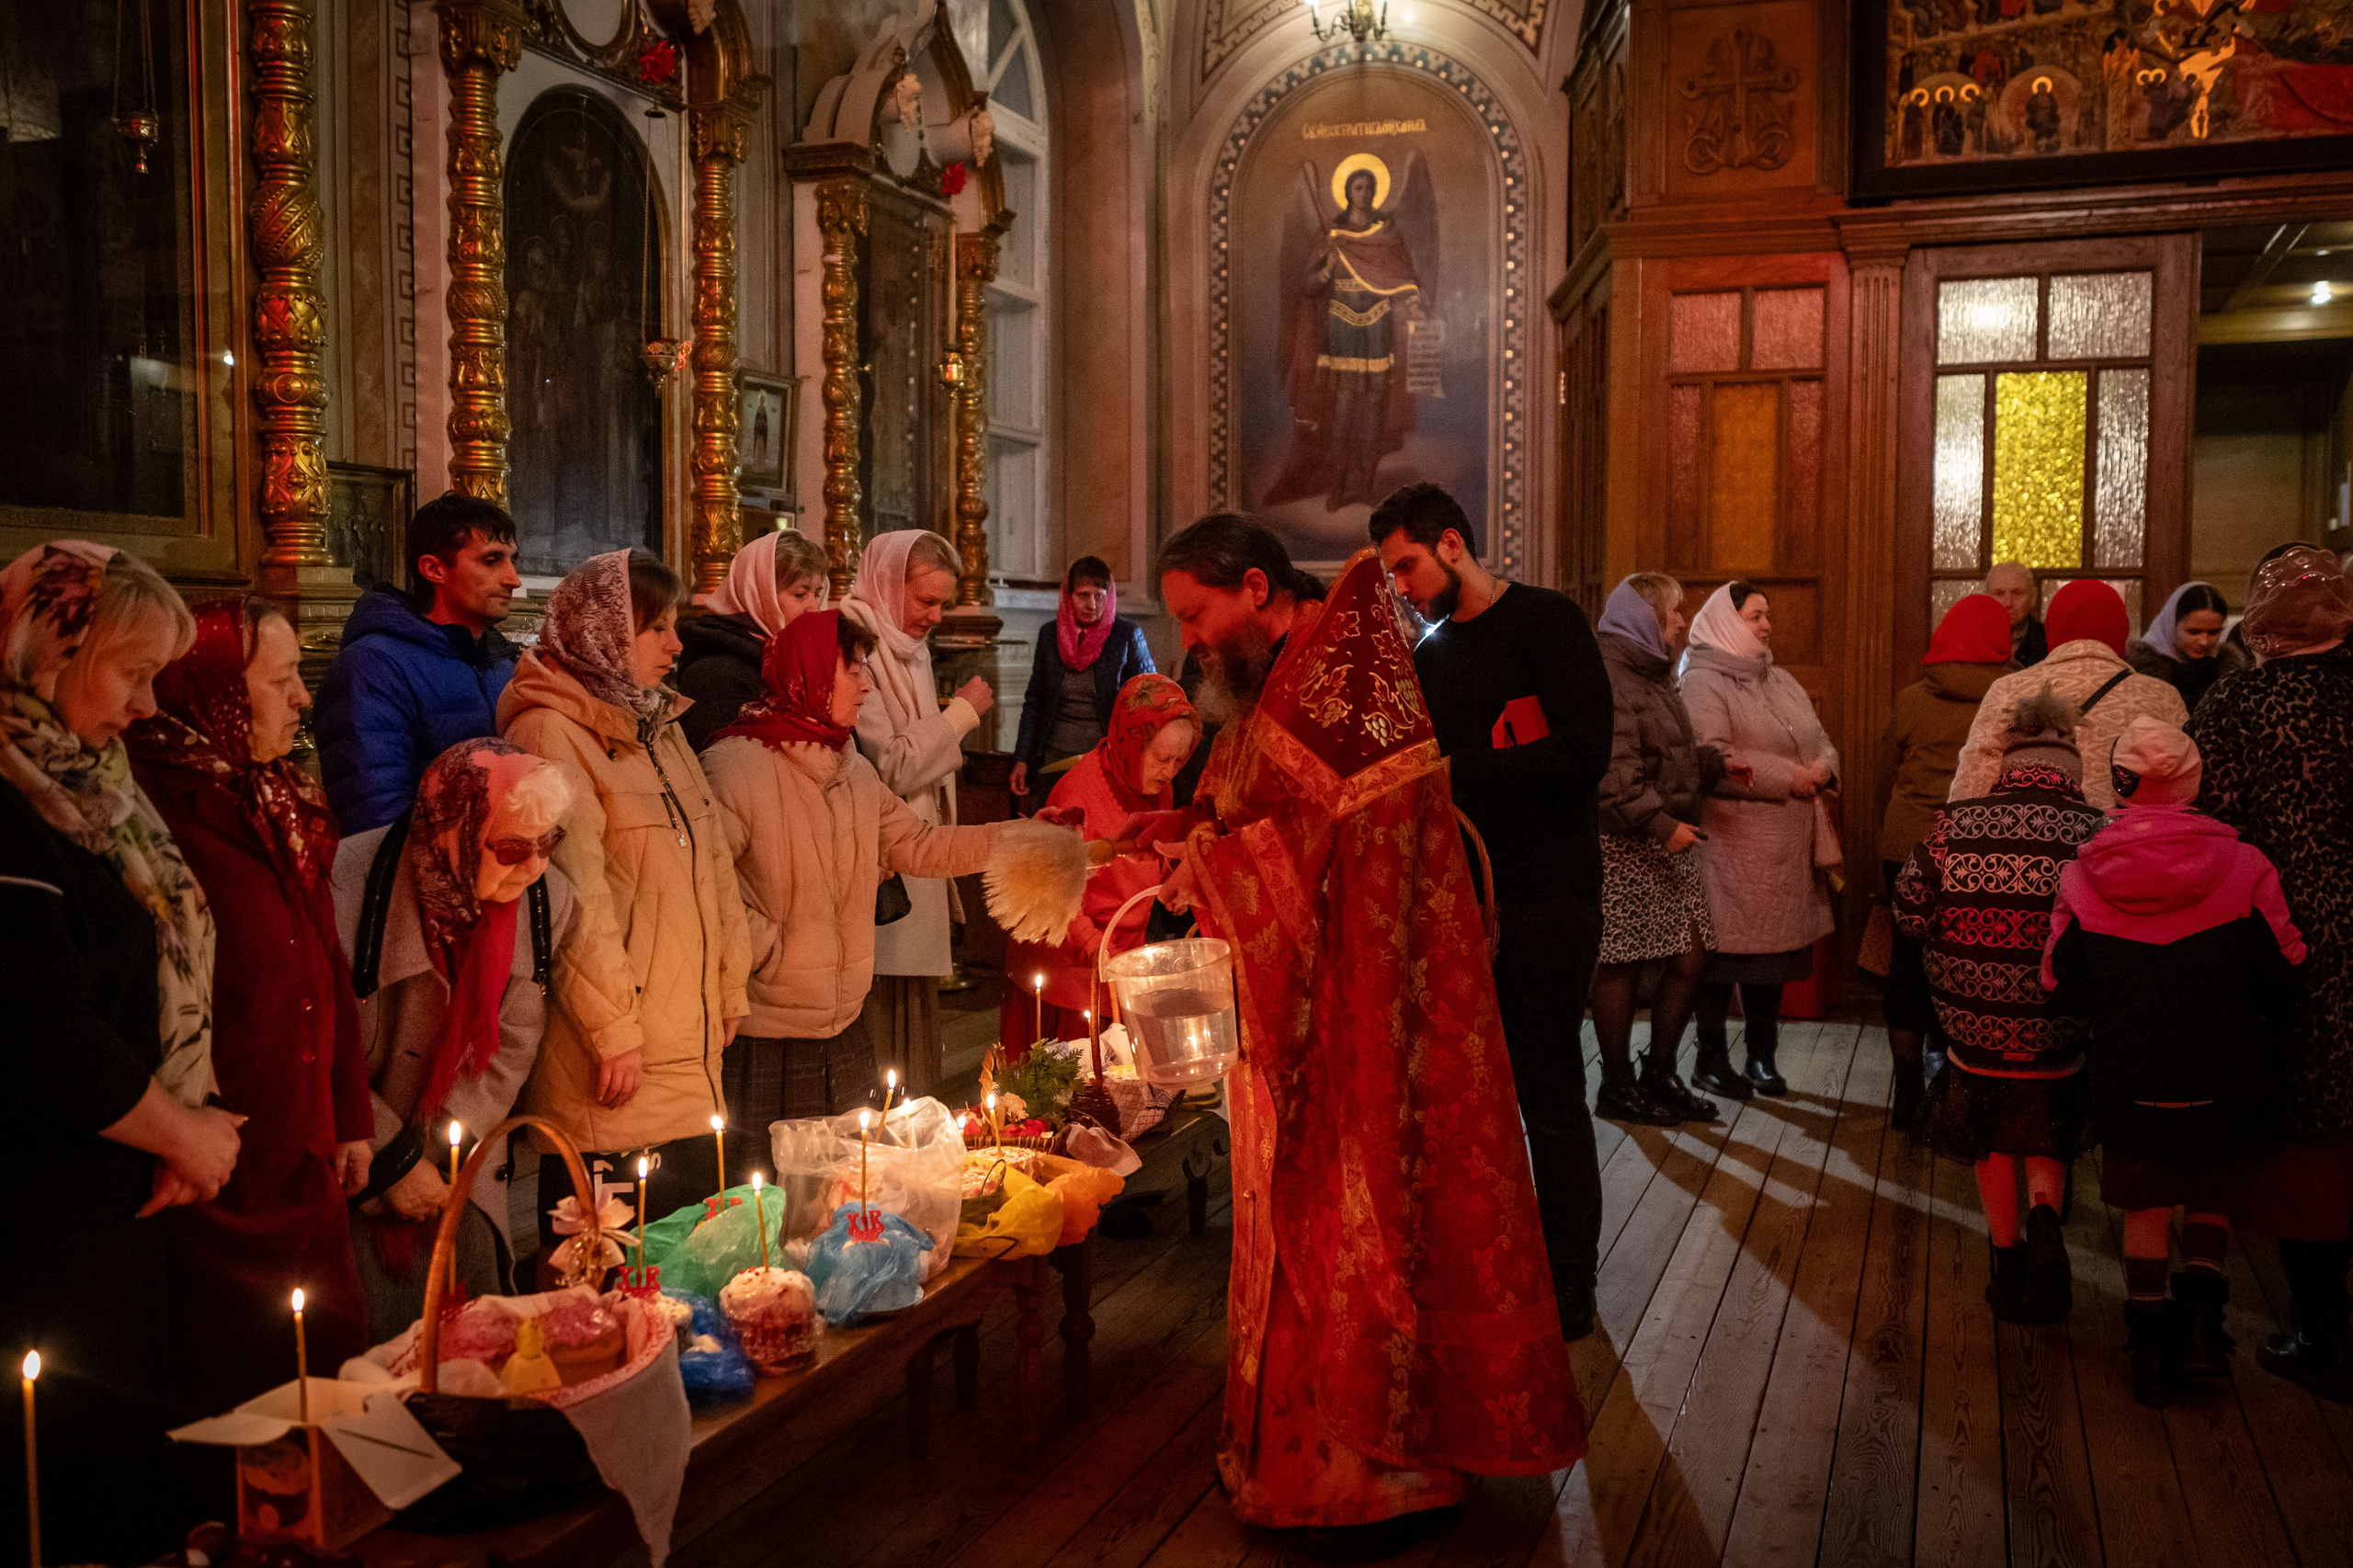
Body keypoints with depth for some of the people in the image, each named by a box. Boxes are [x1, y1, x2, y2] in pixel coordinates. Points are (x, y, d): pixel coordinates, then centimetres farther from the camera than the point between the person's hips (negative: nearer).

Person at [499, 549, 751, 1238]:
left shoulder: (658, 724, 17)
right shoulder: (551, 730, -12)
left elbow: (712, 859, 20)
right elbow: (575, 892, -17)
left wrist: (729, 986, 16)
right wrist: (614, 1032, -17)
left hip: (690, 1053, 9)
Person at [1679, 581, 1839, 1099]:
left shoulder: (1781, 681, 20)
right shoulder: (1703, 682, -6)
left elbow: (1821, 742, 20)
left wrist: (1821, 769, -4)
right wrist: (1786, 777, -15)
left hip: (1785, 843, 7)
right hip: (1730, 840, -7)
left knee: (1774, 949, 10)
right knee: (1726, 949, -3)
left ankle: (1762, 1056, 20)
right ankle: (1711, 1059, 9)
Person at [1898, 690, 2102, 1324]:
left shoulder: (1956, 822, -6)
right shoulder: (2092, 831, -8)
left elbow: (1912, 909, -4)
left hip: (1973, 1017, 1)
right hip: (2054, 1027, -1)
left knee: (1993, 1144, 21)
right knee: (2047, 1141, 21)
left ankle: (2008, 1262, 26)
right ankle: (2044, 1222, -5)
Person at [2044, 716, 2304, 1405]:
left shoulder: (2081, 877, -8)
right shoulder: (2243, 868, -11)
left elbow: (2062, 986, 1)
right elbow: (2283, 978, -1)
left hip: (2129, 1083, 0)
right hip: (2227, 1084, 0)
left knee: (2145, 1208, 18)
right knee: (2212, 1193, 24)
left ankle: (2150, 1347, 21)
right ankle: (2202, 1311, 7)